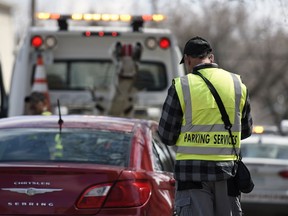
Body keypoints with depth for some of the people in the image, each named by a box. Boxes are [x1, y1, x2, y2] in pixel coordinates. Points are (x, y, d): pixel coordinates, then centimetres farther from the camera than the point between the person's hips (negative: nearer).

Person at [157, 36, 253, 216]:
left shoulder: (181, 87, -5)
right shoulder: (238, 85, 5)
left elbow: (166, 136, -1)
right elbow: (246, 130, 14)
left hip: (192, 170, -3)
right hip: (227, 169, 3)